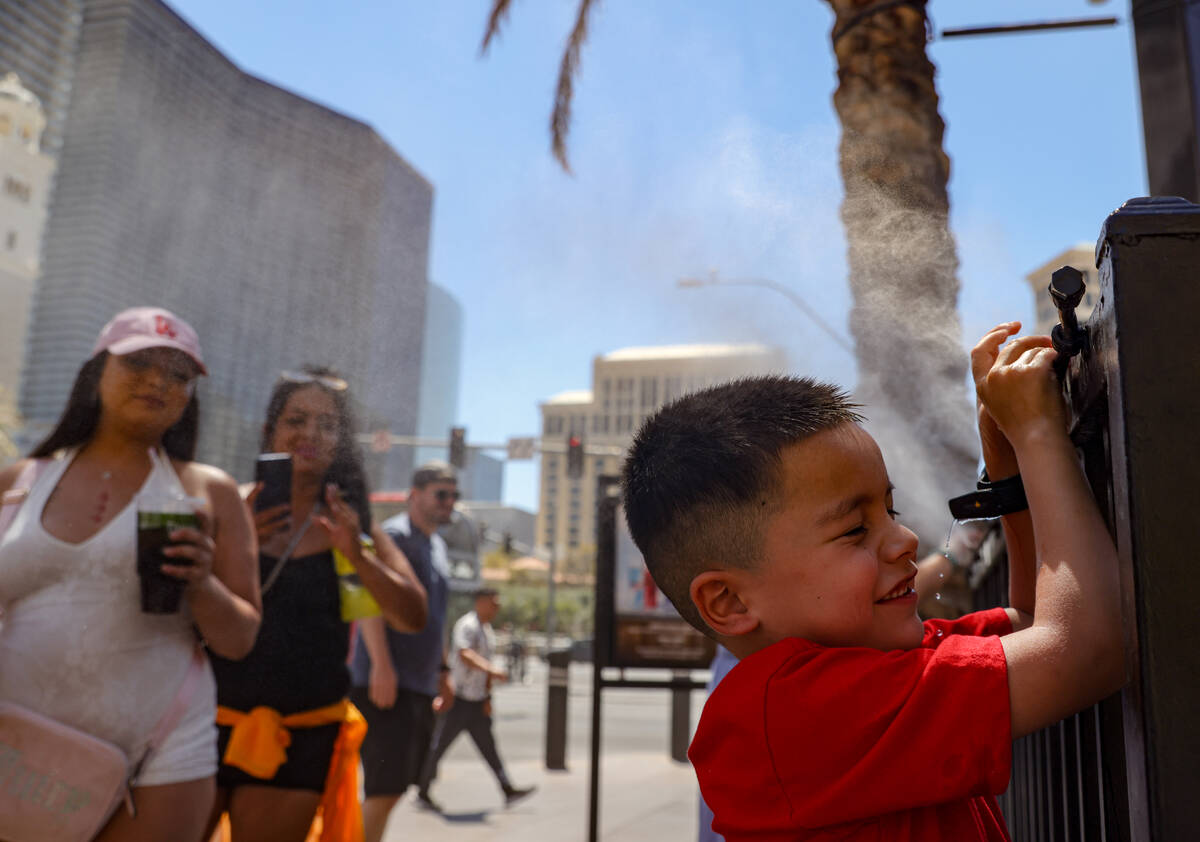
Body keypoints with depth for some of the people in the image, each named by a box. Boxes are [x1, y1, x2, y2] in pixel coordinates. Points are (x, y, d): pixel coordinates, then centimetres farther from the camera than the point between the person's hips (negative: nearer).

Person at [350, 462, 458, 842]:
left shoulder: (437, 546, 20)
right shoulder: (394, 535, -8)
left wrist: (443, 671, 23)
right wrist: (381, 664, -27)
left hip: (421, 686, 9)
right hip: (386, 682, -9)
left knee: (392, 788, 13)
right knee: (385, 790, -11)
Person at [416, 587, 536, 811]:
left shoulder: (488, 631, 14)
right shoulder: (467, 625, -15)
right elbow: (465, 654, -31)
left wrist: (488, 697, 14)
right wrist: (492, 669, -42)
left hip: (477, 701, 8)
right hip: (458, 699, -8)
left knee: (488, 746, 7)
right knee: (439, 745, 1)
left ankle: (508, 790, 7)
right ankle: (423, 793, 13)